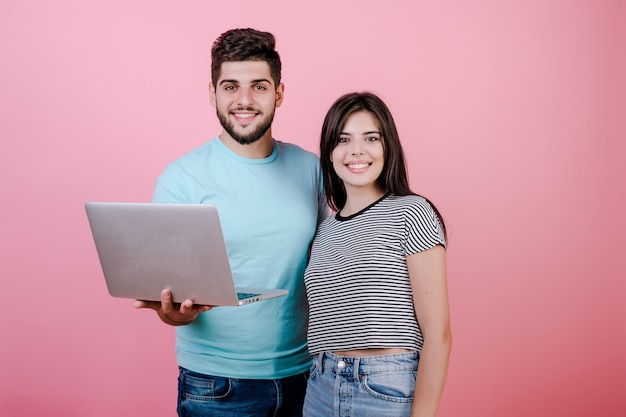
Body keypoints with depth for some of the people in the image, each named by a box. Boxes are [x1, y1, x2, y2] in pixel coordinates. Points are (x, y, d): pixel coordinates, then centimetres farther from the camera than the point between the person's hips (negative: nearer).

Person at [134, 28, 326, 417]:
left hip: (302, 373, 3)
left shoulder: (310, 168, 2)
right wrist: (174, 311, -29)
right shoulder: (182, 178, -9)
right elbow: (164, 284, -7)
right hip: (216, 383, -3)